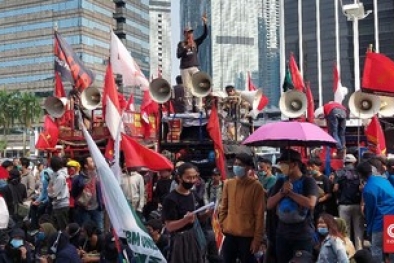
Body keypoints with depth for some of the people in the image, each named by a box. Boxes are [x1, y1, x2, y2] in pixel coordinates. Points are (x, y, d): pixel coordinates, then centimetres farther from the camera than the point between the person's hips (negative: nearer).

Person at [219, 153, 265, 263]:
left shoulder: (256, 186, -8)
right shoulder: (228, 184, 4)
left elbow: (259, 214, -7)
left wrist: (257, 239, -8)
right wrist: (222, 226, 8)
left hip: (247, 236, -3)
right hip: (229, 235, 4)